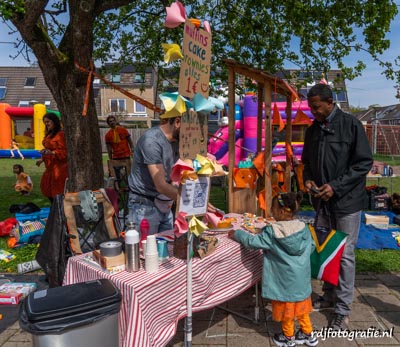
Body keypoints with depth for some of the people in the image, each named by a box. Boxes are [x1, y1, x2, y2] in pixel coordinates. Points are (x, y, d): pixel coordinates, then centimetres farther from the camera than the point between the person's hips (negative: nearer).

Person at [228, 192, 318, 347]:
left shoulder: (272, 231, -22)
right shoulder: (303, 227, -8)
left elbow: (252, 241, -15)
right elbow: (311, 247, 5)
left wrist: (237, 234, -1)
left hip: (285, 279, -5)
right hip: (301, 277, 5)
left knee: (287, 306, 14)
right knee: (300, 305, 22)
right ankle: (308, 334, 36)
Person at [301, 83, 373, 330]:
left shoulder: (351, 125, -10)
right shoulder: (313, 130, 7)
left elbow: (365, 162, -12)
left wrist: (336, 186, -19)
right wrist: (308, 179, -5)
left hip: (346, 201, -5)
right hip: (322, 201, 6)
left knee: (345, 255, 2)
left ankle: (343, 309, 15)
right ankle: (329, 296, 33)